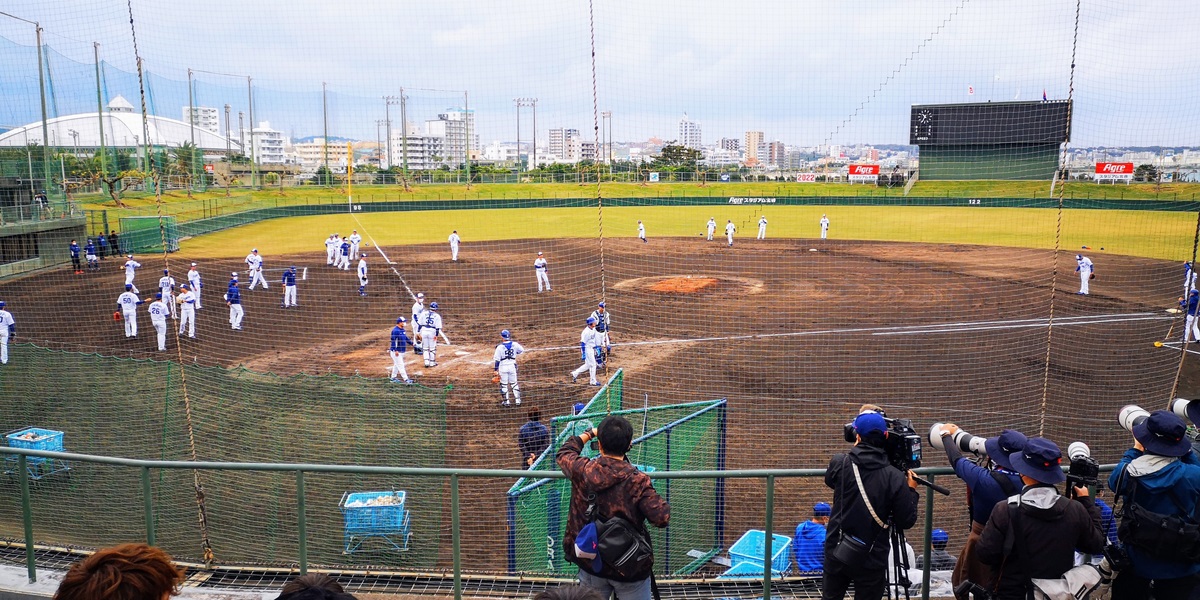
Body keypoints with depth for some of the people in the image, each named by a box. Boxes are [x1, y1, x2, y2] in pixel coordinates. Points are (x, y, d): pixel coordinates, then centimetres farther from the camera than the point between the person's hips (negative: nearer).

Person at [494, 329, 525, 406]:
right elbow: (522, 350, 14)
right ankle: (518, 400, 15)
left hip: (503, 367, -3)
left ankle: (506, 401, 11)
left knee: (503, 384, 8)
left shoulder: (500, 347, -14)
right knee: (514, 383, 15)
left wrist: (496, 370, -8)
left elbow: (496, 359, -13)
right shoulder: (515, 344, -5)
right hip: (512, 366, 3)